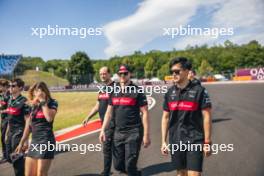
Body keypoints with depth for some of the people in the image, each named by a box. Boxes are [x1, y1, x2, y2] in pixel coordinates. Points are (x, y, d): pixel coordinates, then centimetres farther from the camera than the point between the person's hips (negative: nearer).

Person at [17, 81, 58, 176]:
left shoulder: (52, 103, -4)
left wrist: (43, 101, -18)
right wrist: (21, 143, 20)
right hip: (34, 142, 7)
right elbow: (29, 125, 18)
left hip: (46, 141, -7)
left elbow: (49, 118, -24)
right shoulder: (33, 106, 13)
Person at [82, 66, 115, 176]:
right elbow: (97, 106, 19)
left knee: (107, 147, -4)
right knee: (114, 146, 17)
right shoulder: (102, 89, 15)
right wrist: (88, 117, 14)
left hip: (112, 122, -8)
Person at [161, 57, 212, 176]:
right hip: (175, 141, 4)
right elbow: (165, 118, 9)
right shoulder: (170, 92, 5)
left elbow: (206, 117, -7)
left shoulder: (199, 90, -7)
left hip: (195, 140, -4)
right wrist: (163, 141, 6)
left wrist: (207, 142, -8)